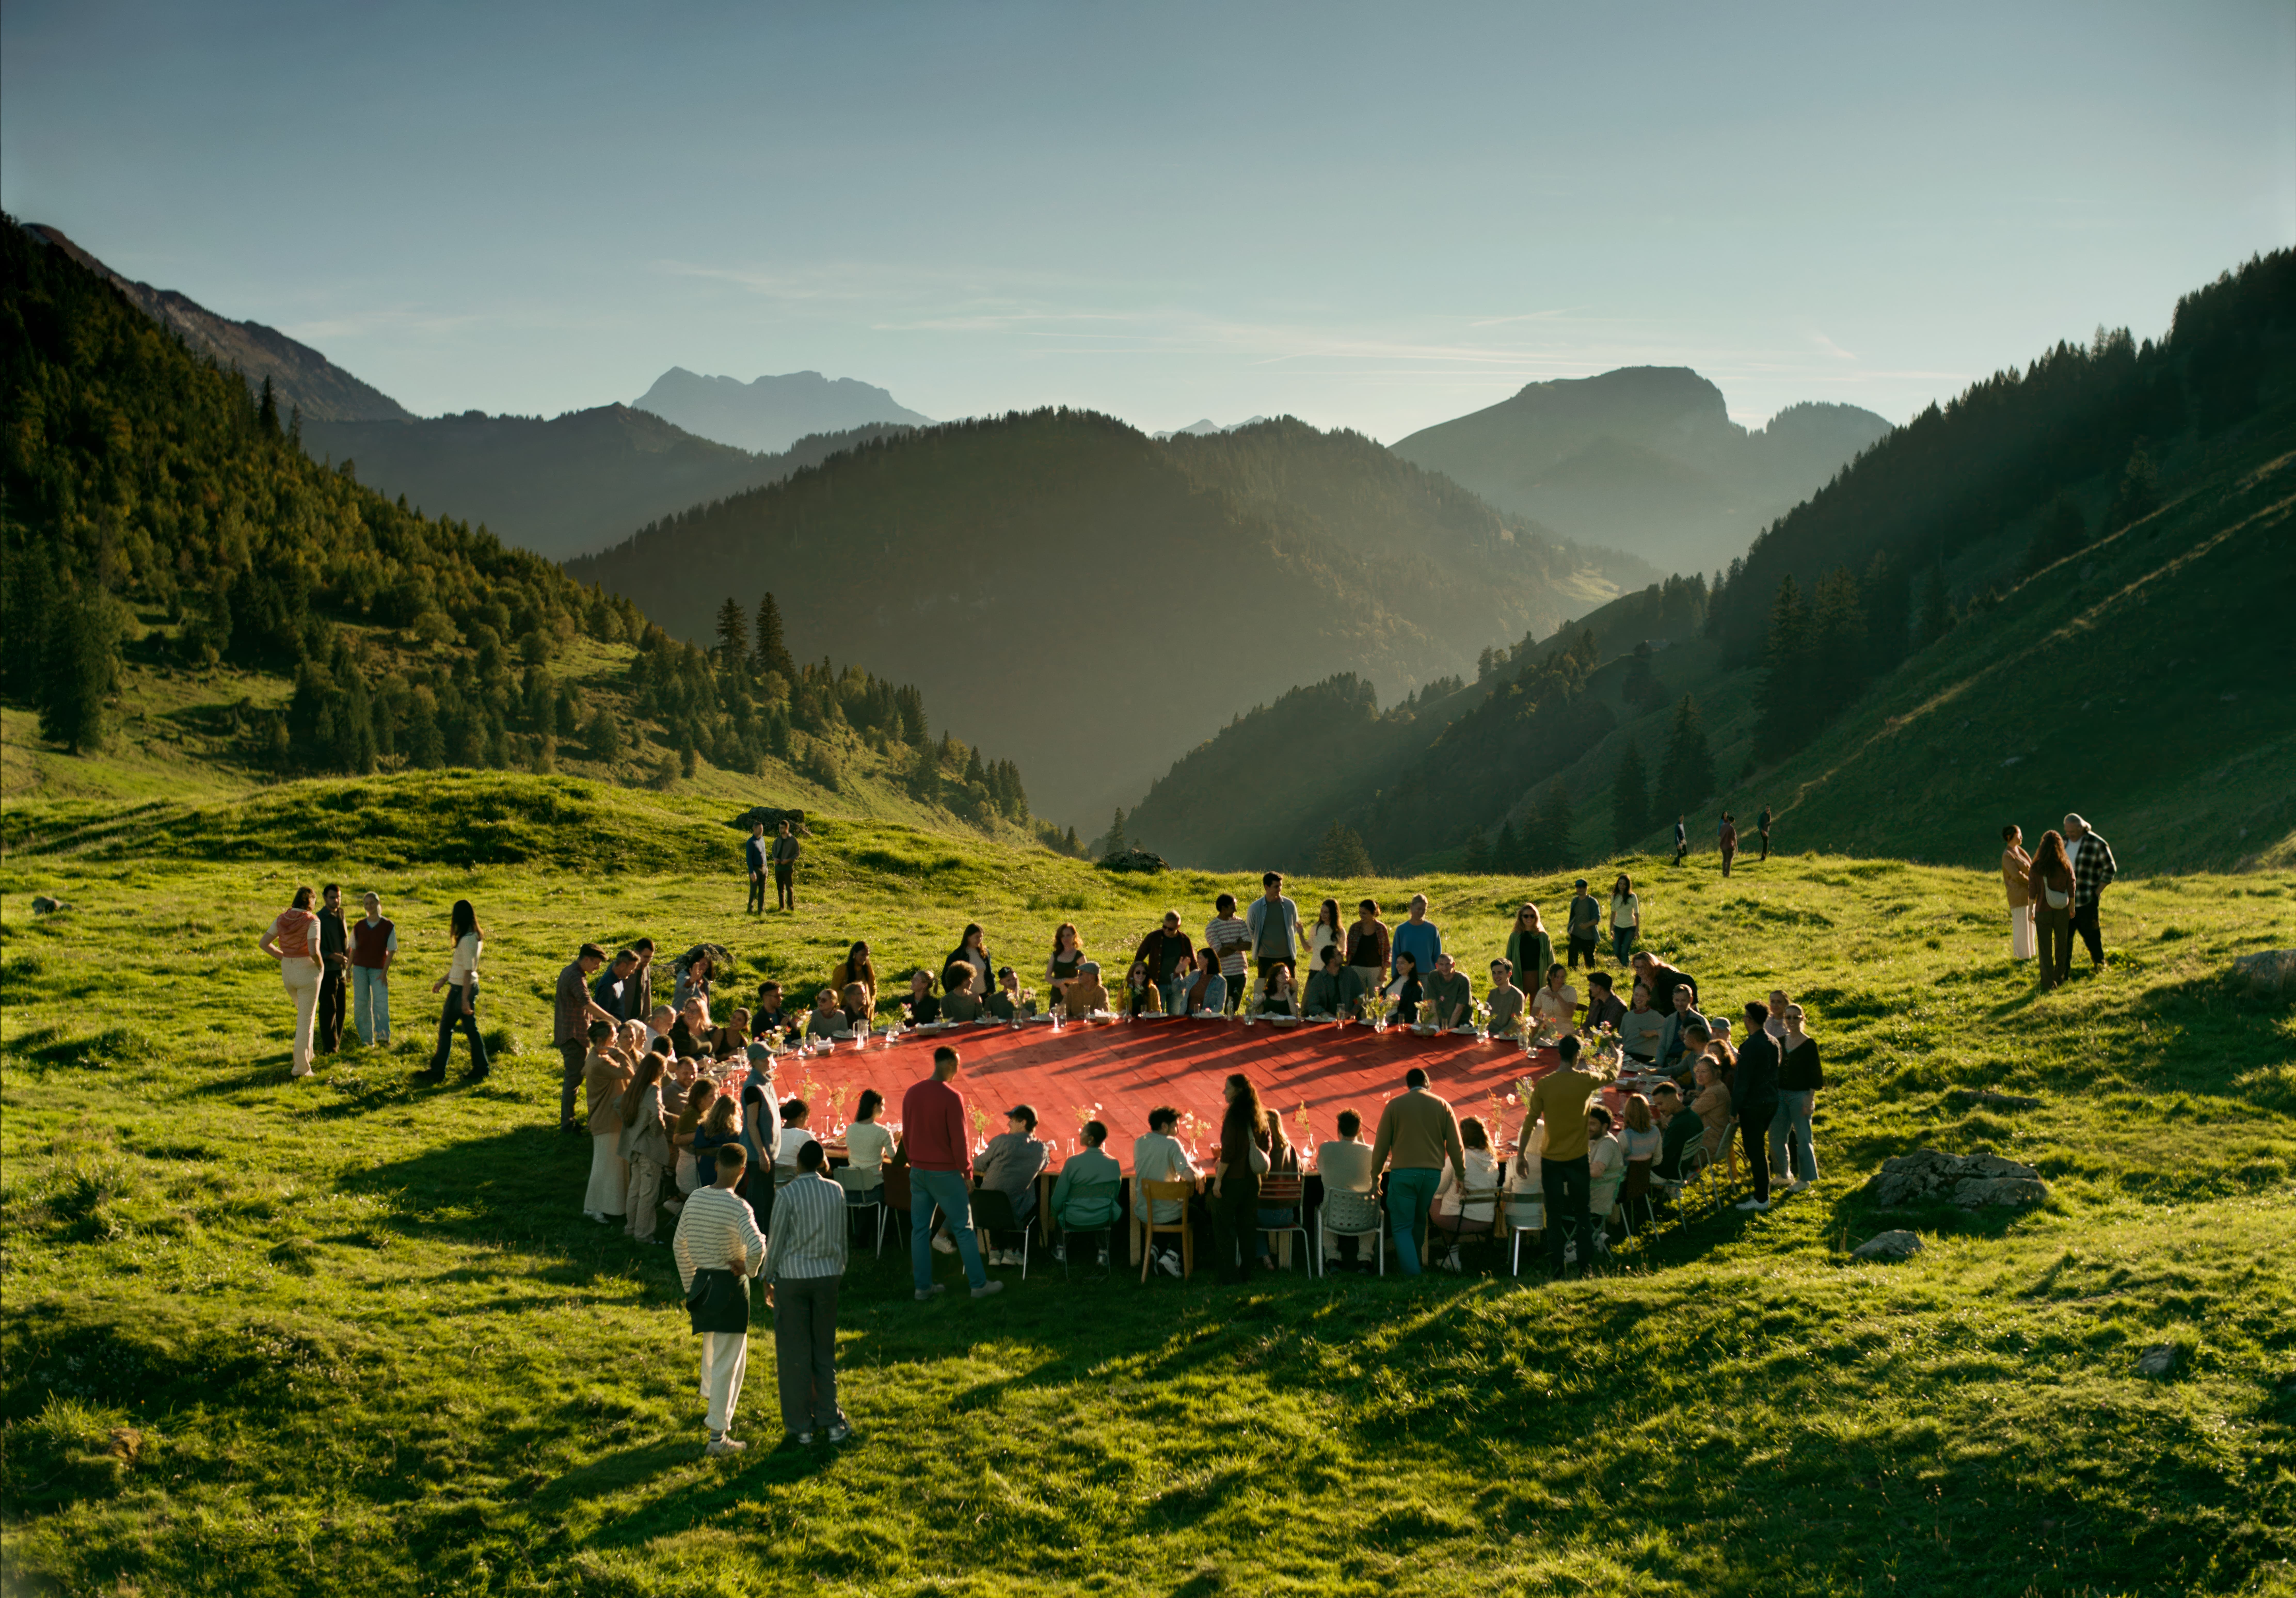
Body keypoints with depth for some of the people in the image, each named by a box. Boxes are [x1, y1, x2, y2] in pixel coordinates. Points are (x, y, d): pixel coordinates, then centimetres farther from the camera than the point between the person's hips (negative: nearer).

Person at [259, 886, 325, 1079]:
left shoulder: (282, 919, 1)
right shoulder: (312, 922, -16)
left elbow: (263, 943, 2)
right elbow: (314, 952, -26)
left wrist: (284, 958, 8)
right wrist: (320, 965, -5)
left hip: (287, 972, 6)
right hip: (307, 972, -5)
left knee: (305, 1013, 28)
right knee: (306, 1020, 3)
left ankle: (306, 1053, 26)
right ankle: (301, 1067, 3)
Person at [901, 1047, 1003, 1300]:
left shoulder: (912, 1094, 3)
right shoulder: (951, 1097, -17)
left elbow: (906, 1135, 11)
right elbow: (959, 1139, -15)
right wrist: (967, 1171, -3)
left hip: (918, 1172, 6)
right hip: (945, 1173, -6)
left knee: (920, 1229, 9)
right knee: (963, 1227, 4)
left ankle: (923, 1286, 13)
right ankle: (979, 1284, 9)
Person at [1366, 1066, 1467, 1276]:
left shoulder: (1394, 1105, 2)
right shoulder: (1443, 1106, 7)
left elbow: (1381, 1145, 2)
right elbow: (1456, 1146, 5)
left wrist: (1375, 1175, 9)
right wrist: (1461, 1176, 14)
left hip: (1403, 1173, -2)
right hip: (1433, 1173, 2)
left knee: (1402, 1225, 2)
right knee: (1420, 1222, 20)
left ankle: (1412, 1271, -11)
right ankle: (1413, 1260, 27)